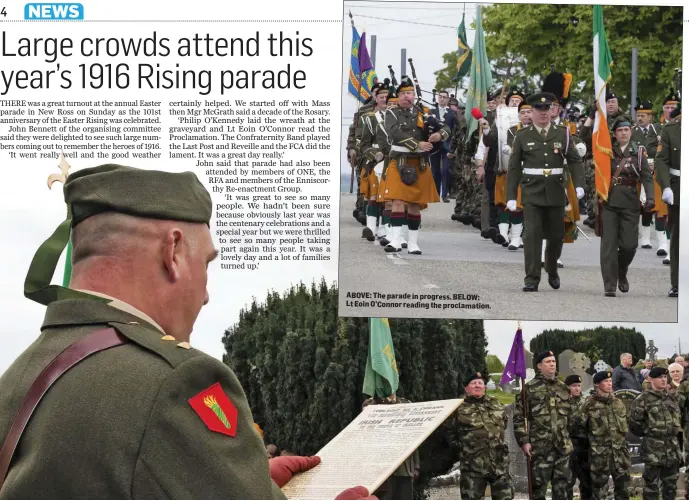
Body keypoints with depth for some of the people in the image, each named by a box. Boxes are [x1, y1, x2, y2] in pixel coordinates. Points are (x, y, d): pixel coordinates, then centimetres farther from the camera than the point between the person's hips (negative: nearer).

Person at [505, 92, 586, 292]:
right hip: (532, 194, -2)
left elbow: (575, 161, 5)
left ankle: (552, 271, 34)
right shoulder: (523, 137, 3)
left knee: (556, 235, 9)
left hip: (556, 193, 2)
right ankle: (532, 279, -7)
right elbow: (514, 168, 4)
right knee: (532, 235, -10)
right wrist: (511, 196, -1)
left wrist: (579, 184, -10)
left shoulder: (562, 134, 6)